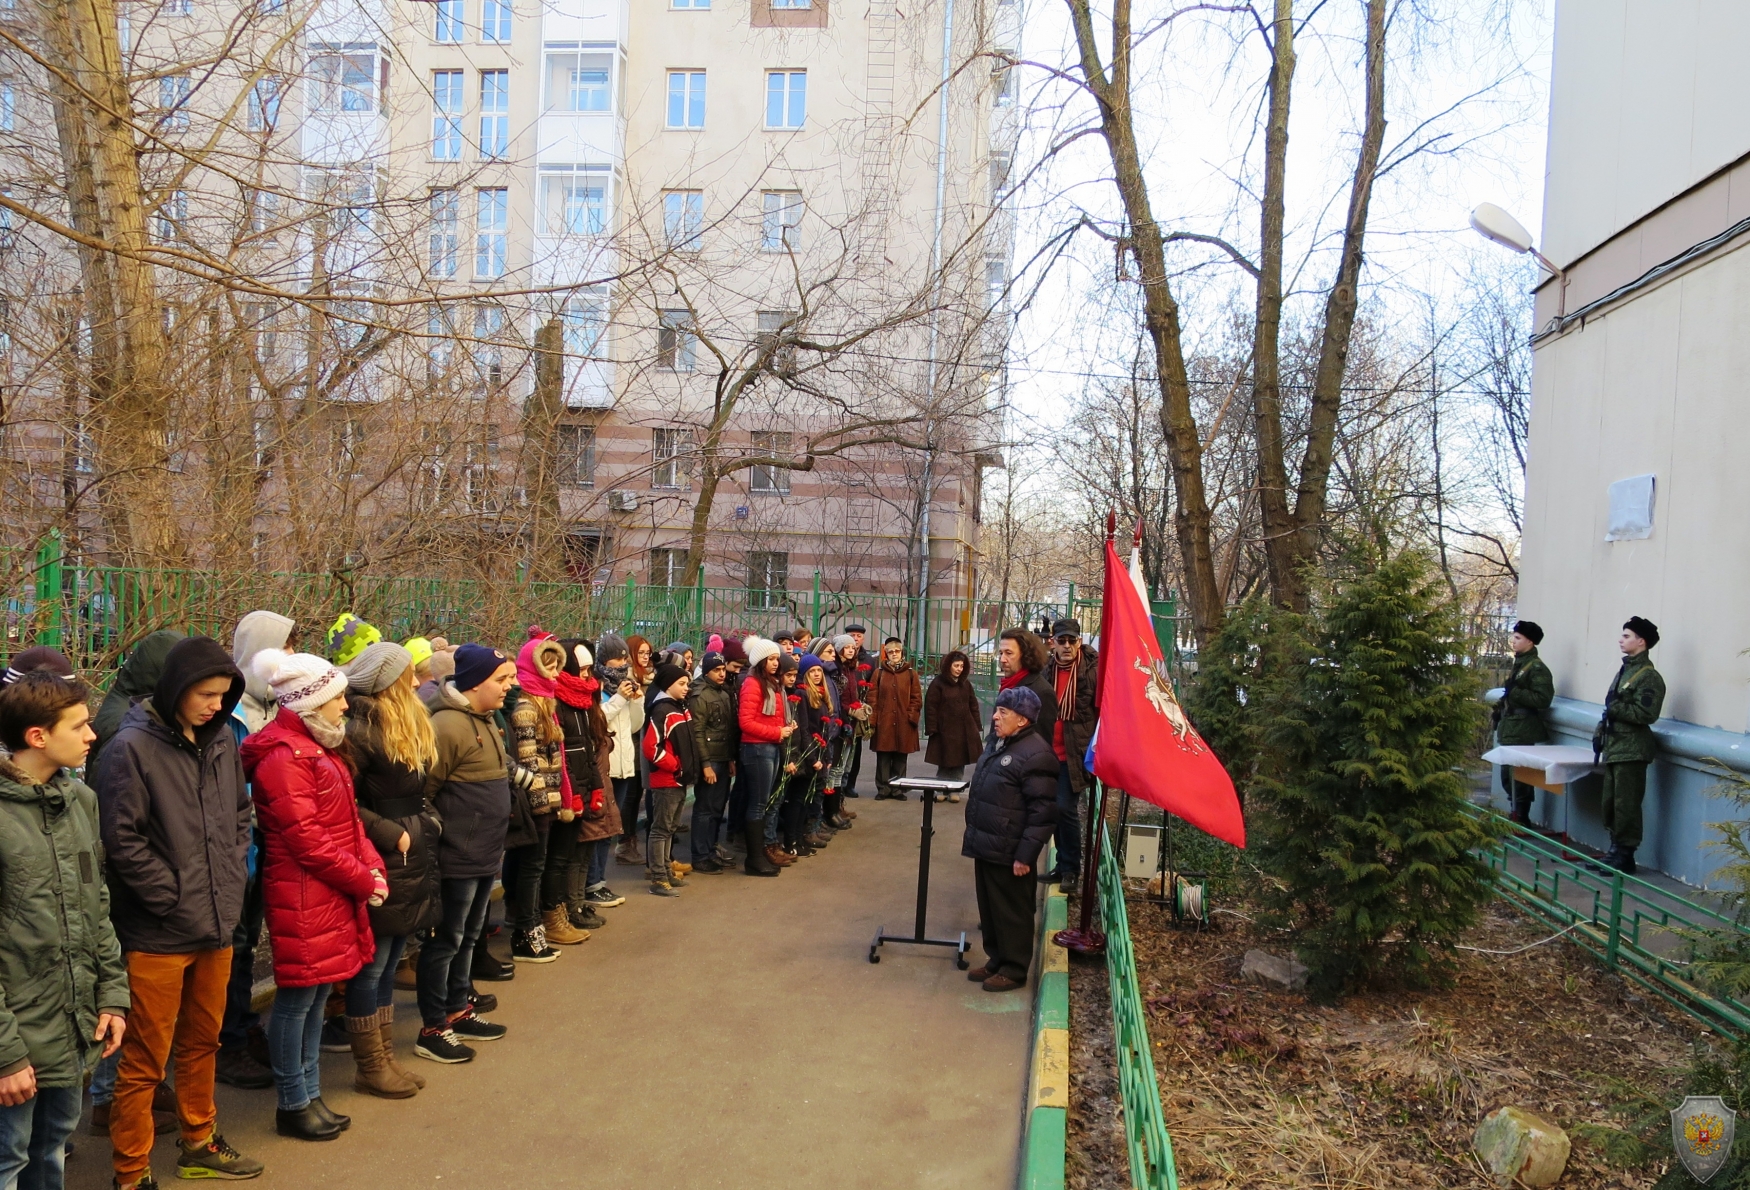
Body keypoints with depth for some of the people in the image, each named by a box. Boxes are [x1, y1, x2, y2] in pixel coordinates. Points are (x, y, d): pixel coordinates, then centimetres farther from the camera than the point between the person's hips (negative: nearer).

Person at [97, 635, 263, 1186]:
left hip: (217, 924, 6)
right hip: (158, 933, -6)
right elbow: (123, 840, -15)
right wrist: (176, 898, -14)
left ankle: (199, 1144, 36)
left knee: (202, 1043, 21)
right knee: (144, 1061, 5)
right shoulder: (134, 747, -13)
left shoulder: (222, 738, 5)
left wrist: (231, 882, 3)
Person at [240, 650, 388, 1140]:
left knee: (316, 995, 16)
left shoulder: (320, 748, 14)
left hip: (333, 895, 10)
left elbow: (348, 818, 15)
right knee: (296, 1000, 3)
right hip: (302, 897, -10)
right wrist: (363, 880, -13)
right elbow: (307, 842, -21)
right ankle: (293, 1105, 16)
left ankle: (310, 1095, 27)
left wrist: (371, 865, 0)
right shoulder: (284, 758, -17)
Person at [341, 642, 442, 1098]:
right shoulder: (361, 730, -16)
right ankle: (370, 1068, 16)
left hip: (411, 863, 8)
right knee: (371, 968, 4)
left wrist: (428, 822, 5)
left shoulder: (409, 726, 11)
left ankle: (386, 1058, 26)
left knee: (388, 965, 16)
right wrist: (391, 834, -17)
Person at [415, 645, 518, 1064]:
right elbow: (422, 790, -19)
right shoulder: (448, 725, -19)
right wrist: (440, 831, -12)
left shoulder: (485, 721, 11)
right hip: (458, 857, -9)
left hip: (486, 854, 9)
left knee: (468, 937, 19)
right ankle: (432, 1029, 14)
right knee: (446, 940, 2)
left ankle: (458, 1013, 32)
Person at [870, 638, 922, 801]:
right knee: (883, 757, 1)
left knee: (900, 757, 6)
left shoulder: (911, 673, 7)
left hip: (903, 723, 1)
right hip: (884, 722, -1)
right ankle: (883, 788, 9)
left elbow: (916, 698, 5)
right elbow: (873, 698, 1)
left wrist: (912, 716, -6)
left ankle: (897, 789, 14)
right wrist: (873, 719, -7)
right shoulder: (879, 672, 5)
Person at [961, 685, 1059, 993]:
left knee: (1011, 911, 4)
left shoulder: (1036, 755, -18)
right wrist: (972, 834, 22)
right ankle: (996, 959, 32)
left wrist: (1026, 854, -20)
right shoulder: (997, 742, 12)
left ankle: (1014, 970, 17)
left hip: (1009, 852, -9)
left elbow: (1043, 811, -20)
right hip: (986, 845, 9)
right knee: (988, 907, 18)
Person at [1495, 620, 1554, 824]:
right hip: (1510, 729, 10)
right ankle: (1516, 813, 26)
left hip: (1522, 732, -10)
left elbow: (1542, 699, -20)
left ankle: (1521, 817, -1)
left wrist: (1514, 693, -23)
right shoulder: (1519, 664, 16)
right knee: (1508, 775, 15)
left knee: (1518, 776, -8)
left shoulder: (1537, 668, -12)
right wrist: (1501, 705, 13)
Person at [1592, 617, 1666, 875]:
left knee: (1626, 806, -4)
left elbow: (1646, 714, -21)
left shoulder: (1649, 676, -11)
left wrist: (1616, 708, -16)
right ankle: (1615, 851, 22)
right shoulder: (1624, 670, 16)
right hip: (1614, 747, 9)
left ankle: (1625, 856, 4)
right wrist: (1600, 732, 14)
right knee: (1610, 804, 13)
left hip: (1631, 751, -9)